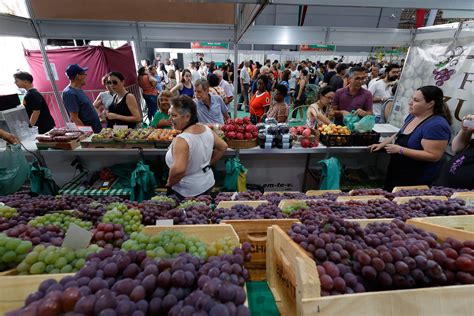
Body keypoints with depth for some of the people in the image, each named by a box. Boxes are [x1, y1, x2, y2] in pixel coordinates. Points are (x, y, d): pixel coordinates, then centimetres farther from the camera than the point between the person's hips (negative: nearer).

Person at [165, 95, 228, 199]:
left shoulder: (181, 140, -28)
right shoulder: (207, 129, -6)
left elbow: (178, 169, -39)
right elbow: (223, 147, 6)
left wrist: (169, 183, -20)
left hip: (188, 193, -7)